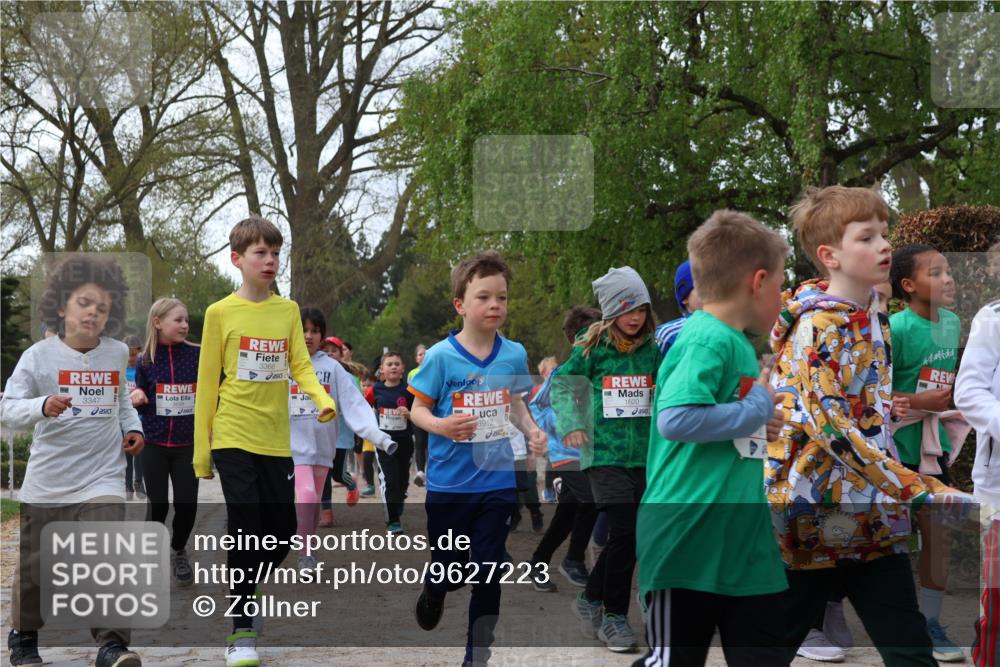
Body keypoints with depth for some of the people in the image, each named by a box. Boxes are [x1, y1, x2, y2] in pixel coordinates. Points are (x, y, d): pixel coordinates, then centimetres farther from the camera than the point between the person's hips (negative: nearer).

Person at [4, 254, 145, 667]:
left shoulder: (117, 354, 5)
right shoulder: (39, 357, -7)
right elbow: (10, 410, -14)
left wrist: (133, 427, 8)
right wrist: (43, 407, -33)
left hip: (102, 481, 1)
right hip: (46, 484, -1)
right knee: (34, 567, 11)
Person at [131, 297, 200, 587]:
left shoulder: (198, 355, -3)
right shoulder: (145, 360, 0)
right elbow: (140, 405, 9)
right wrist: (136, 400, -12)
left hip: (188, 444, 0)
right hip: (154, 444, 0)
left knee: (187, 505, 0)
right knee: (158, 505, 3)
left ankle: (178, 550, 27)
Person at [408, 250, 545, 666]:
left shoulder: (514, 354, -2)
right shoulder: (441, 356, -12)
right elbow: (418, 409, -5)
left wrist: (532, 430, -5)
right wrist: (441, 425, -26)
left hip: (497, 481, 2)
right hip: (449, 483, -2)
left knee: (488, 574, 6)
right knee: (449, 570, 11)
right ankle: (433, 593, 48)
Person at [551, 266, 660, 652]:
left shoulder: (652, 348, 4)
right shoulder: (593, 348, -3)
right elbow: (561, 383, 4)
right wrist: (570, 423, -9)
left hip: (643, 456, 4)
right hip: (605, 453, -4)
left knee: (624, 538, 7)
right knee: (624, 533, -14)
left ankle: (591, 599, 29)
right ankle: (614, 617, 0)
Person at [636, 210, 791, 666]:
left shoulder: (732, 342, 14)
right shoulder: (708, 341, -14)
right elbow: (676, 419, -28)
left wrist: (762, 423, 13)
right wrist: (756, 411, -16)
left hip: (745, 547, 9)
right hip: (690, 545, -9)